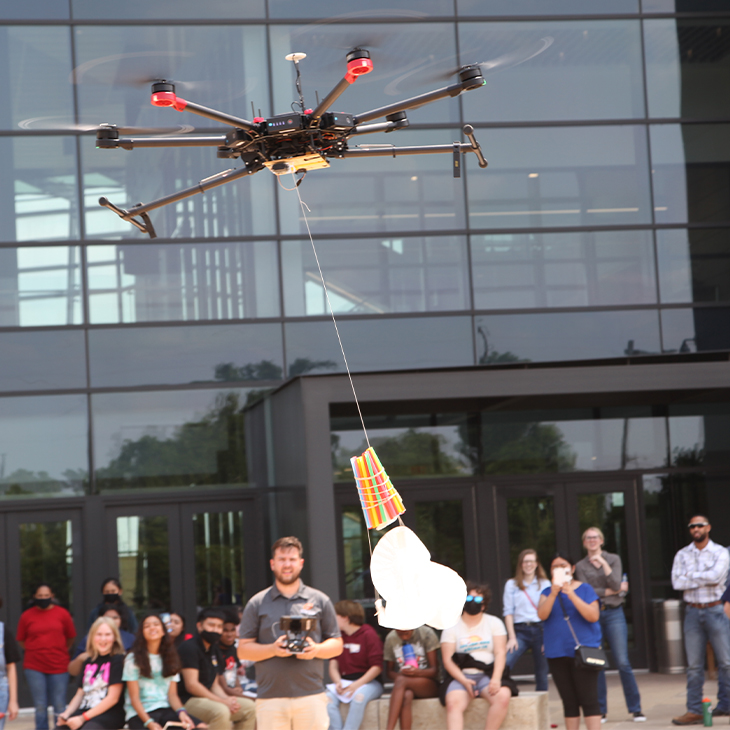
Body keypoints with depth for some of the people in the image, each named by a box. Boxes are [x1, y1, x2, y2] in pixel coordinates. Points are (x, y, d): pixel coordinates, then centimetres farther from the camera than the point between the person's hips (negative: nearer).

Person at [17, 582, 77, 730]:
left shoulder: (62, 614, 1)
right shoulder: (27, 616, 2)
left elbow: (71, 637, 12)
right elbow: (21, 640, 12)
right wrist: (36, 652, 8)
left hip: (59, 666, 0)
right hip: (34, 667, 0)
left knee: (60, 707, 0)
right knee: (40, 707, 2)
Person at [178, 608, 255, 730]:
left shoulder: (214, 650, 16)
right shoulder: (189, 647, -13)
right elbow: (191, 685, -19)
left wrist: (227, 699, -5)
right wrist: (223, 701, -18)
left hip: (207, 698, 10)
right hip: (186, 701, -10)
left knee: (248, 706, 5)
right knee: (221, 711, -34)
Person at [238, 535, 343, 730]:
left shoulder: (319, 601, 12)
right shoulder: (257, 604, 9)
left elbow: (337, 645, 13)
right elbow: (243, 650, 6)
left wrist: (317, 649, -9)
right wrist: (272, 649, -12)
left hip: (311, 696, 1)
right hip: (270, 697, -1)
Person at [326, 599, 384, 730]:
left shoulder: (369, 634, -4)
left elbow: (377, 667, -9)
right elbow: (333, 665, 9)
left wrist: (358, 684, -20)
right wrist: (338, 682, -13)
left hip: (369, 682, -4)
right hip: (345, 683, 4)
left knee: (359, 696, -38)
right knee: (328, 697, -27)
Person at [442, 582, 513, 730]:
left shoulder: (494, 623, 12)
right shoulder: (451, 627, 10)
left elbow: (500, 653, 1)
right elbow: (448, 660, 2)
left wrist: (496, 679, -17)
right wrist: (464, 681, -16)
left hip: (488, 675, 1)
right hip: (461, 677, -1)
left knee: (503, 696, -31)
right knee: (453, 703, -31)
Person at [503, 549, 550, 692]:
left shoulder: (545, 584, 11)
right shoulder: (511, 584, 9)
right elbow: (508, 612, 3)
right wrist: (512, 637, -6)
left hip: (540, 629, 1)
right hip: (520, 631, -1)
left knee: (542, 672, 2)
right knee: (504, 664, -21)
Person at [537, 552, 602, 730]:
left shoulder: (585, 589, 3)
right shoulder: (547, 592, 11)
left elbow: (593, 616, -10)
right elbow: (542, 615, -6)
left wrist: (572, 595, -18)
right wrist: (554, 593, -19)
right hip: (557, 654, 3)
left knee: (589, 700, -10)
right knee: (569, 701, 6)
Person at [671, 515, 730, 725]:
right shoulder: (682, 555, 7)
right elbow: (677, 582, -7)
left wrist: (691, 576, -8)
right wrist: (705, 579, -11)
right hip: (693, 612, 2)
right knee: (694, 664, 2)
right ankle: (694, 710, 4)